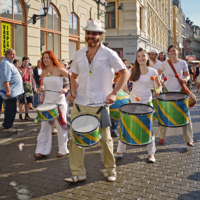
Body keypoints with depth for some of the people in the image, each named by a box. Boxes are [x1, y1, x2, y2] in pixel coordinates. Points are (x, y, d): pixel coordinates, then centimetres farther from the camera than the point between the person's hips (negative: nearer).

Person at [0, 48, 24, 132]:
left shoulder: (9, 63, 18)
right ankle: (7, 126, 5)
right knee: (11, 109, -5)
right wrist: (8, 91, -29)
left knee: (10, 109, 17)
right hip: (10, 91, -11)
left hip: (13, 91, 11)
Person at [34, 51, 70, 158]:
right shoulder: (44, 72, 8)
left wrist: (66, 89, -20)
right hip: (47, 102, 5)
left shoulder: (59, 70, -8)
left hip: (59, 102, -5)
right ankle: (42, 150, 13)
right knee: (44, 126, 5)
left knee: (61, 126, 4)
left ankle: (63, 150, 17)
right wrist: (41, 87, 1)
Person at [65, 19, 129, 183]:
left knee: (105, 139, 7)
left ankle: (111, 169, 28)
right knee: (75, 138, 1)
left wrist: (114, 93, -12)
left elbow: (125, 73, -2)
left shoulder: (108, 54, -4)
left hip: (100, 104, -4)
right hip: (80, 103, 4)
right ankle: (78, 173, 14)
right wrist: (73, 92, 4)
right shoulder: (79, 54, 10)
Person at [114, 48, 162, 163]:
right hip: (133, 102, 2)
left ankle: (151, 153, 18)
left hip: (147, 102, -1)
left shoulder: (153, 71, -2)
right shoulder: (133, 70, 2)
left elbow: (160, 85, 6)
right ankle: (120, 151, 17)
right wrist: (128, 91, -10)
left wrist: (158, 91, -15)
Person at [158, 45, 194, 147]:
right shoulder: (165, 63, -3)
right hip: (168, 91, 0)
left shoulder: (183, 63, -3)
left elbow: (187, 75, 8)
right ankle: (162, 137, 23)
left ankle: (189, 139, 9)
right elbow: (157, 74, 8)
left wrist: (186, 79, -14)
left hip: (180, 91, 0)